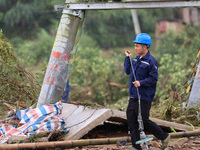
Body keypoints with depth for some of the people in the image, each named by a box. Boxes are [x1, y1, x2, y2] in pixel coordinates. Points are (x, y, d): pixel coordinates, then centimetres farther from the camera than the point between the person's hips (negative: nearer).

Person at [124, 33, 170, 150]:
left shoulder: (151, 61, -12)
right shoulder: (136, 59, 13)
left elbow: (154, 78, -15)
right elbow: (128, 71, 14)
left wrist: (141, 83, -25)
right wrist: (128, 58, 9)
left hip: (144, 97, -8)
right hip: (133, 96, 8)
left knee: (144, 120, -5)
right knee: (131, 119, 4)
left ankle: (164, 137, 14)